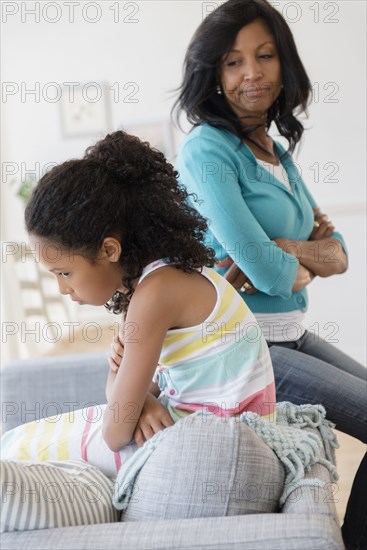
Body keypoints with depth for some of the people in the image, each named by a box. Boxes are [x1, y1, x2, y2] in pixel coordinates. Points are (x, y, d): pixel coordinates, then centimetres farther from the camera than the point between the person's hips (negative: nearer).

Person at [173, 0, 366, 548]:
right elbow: (266, 269, -24)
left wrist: (284, 249, -14)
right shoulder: (208, 150, -16)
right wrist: (306, 264, -2)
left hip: (290, 333, 9)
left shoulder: (279, 152, 10)